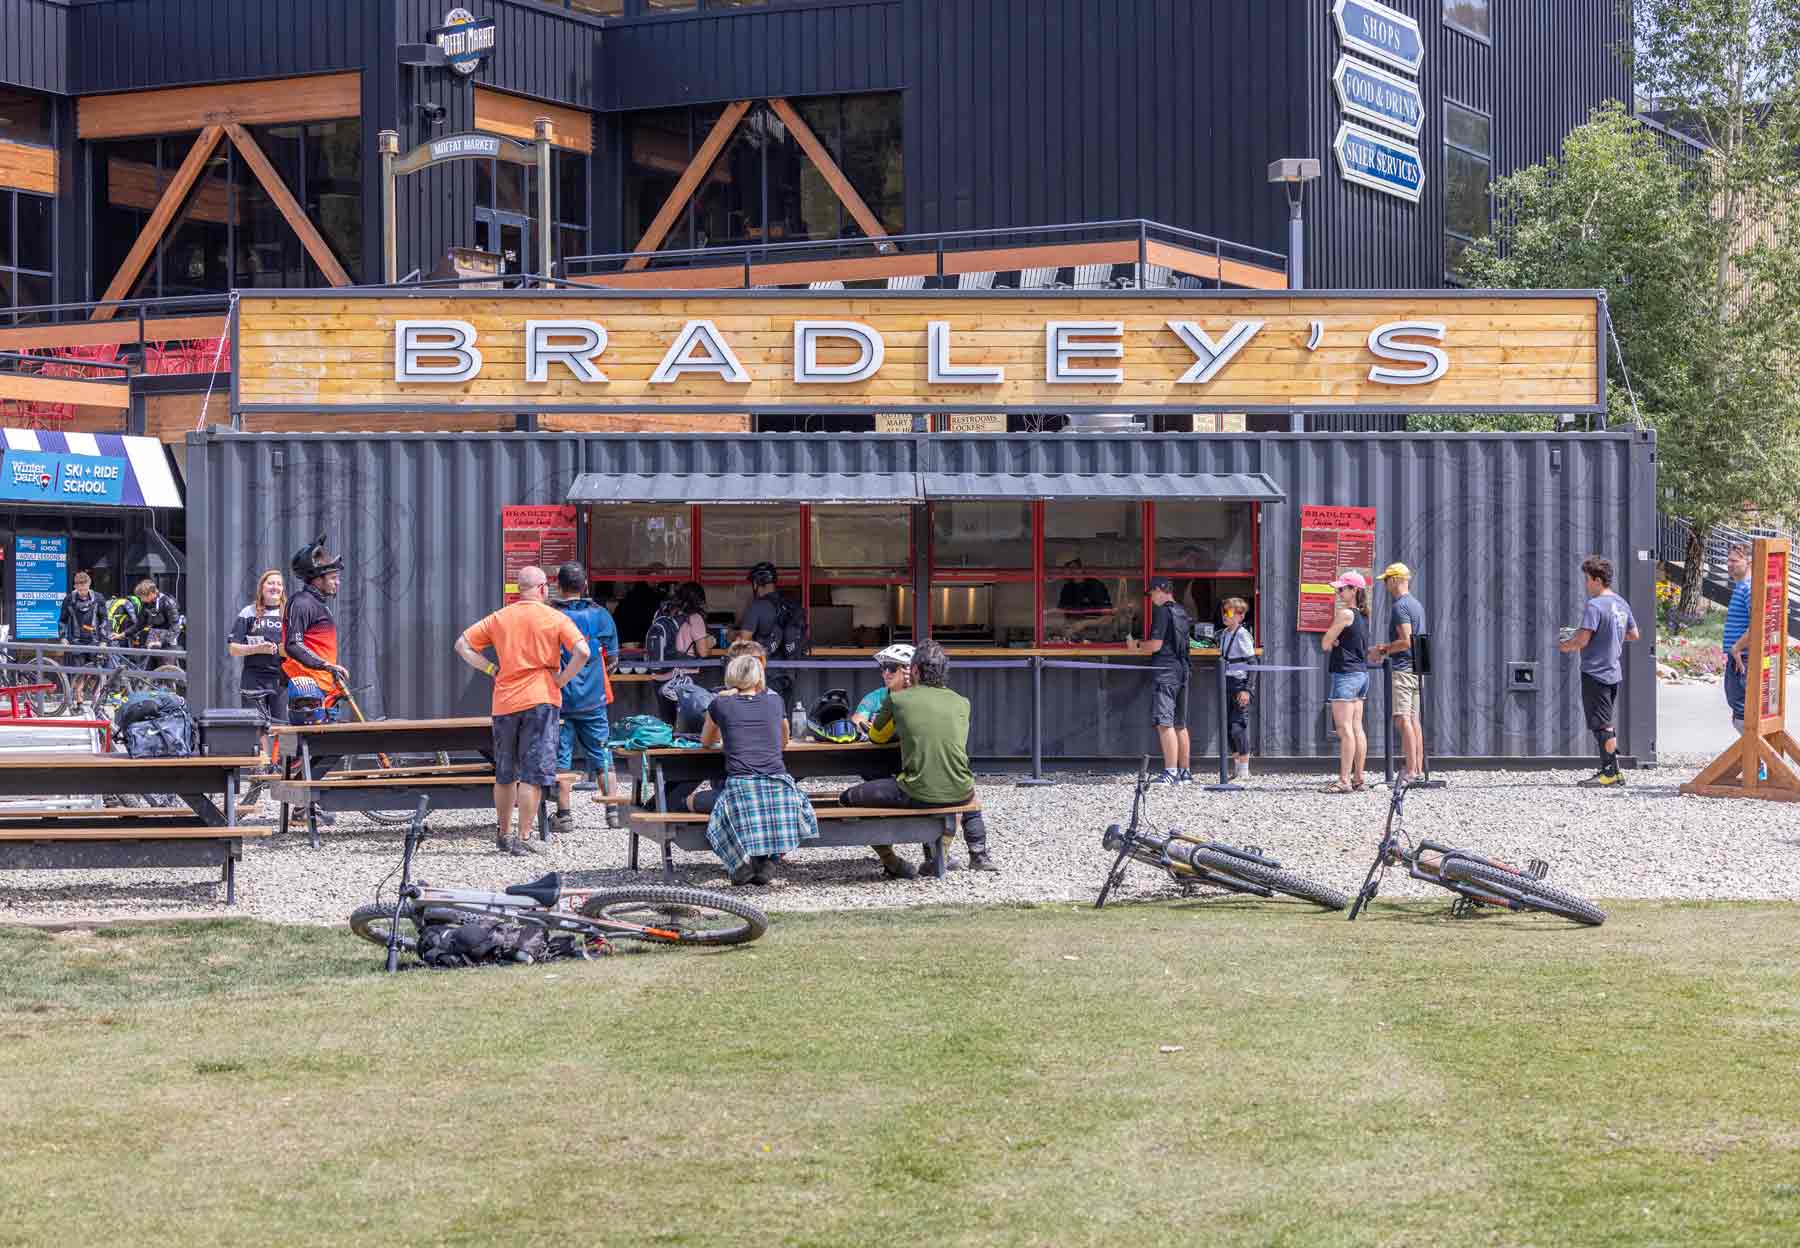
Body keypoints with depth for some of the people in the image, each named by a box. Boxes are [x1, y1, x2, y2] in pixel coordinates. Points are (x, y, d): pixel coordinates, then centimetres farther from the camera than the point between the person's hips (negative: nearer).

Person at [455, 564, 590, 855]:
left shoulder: (499, 618, 8)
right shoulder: (555, 618, -2)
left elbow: (463, 645, 7)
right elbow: (582, 652, -14)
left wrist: (491, 669, 7)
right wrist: (561, 680, -4)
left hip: (504, 703, 4)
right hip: (540, 700, -4)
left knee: (505, 774, 16)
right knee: (533, 773, -2)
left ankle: (503, 833, 25)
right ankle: (523, 838, -7)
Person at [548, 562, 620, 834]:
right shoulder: (601, 615, -1)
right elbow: (612, 658, 6)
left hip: (558, 697, -2)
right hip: (593, 698, 2)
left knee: (561, 756, 4)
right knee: (601, 753, 12)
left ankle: (564, 814, 2)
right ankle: (612, 810, 13)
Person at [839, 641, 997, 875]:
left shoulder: (898, 699, -1)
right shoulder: (962, 702, 8)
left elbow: (876, 731, 18)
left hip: (918, 795, -5)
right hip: (958, 794, 5)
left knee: (848, 798, 10)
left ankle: (891, 862, 10)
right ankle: (978, 854, 36)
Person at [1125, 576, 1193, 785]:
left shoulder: (1162, 611, -11)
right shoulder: (1182, 612, 15)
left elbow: (1156, 644, -15)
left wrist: (1136, 648, 2)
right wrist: (1142, 645, 25)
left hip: (1165, 671, -9)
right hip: (1182, 670, 9)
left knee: (1164, 723, -11)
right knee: (1180, 724, 13)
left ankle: (1170, 773, -18)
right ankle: (1185, 772, 15)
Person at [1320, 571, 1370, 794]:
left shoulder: (1345, 613, -14)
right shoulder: (1363, 615, 12)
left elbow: (1325, 644, -10)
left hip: (1346, 674, -9)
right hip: (1361, 673, 9)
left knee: (1344, 729, -9)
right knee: (1357, 728, 10)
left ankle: (1345, 780, -11)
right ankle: (1358, 779, 13)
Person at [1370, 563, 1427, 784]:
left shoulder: (1399, 606, -13)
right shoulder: (1417, 605, 17)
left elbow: (1406, 642, -20)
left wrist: (1383, 651, -9)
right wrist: (1386, 648, 20)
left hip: (1403, 669, -10)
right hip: (1416, 668, 10)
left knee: (1402, 720, -11)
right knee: (1414, 720, 10)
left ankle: (1410, 771, -16)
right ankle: (1419, 769, 10)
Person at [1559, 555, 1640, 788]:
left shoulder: (1594, 606, -17)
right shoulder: (1621, 604, 10)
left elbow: (1583, 639, -23)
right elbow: (1634, 635, 18)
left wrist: (1565, 646, -5)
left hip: (1595, 673, -9)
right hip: (1614, 671, 9)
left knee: (1602, 725, -4)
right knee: (1605, 724, 16)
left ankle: (1612, 774, -3)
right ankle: (1608, 770, 19)